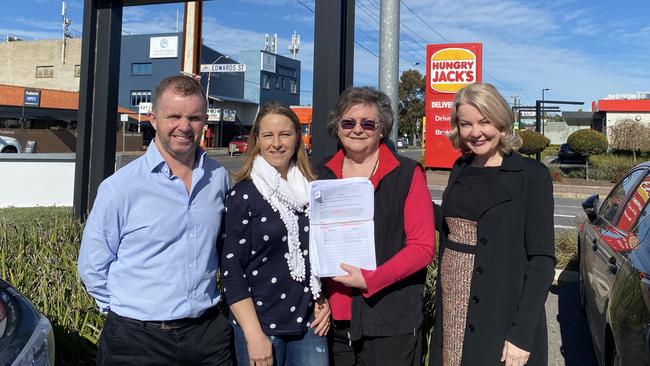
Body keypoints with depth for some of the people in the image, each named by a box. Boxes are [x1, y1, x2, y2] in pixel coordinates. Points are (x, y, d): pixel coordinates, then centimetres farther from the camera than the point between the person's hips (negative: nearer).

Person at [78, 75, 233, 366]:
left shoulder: (219, 178, 0)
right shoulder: (120, 187, -11)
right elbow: (92, 267, -2)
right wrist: (132, 312, 1)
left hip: (209, 332, 3)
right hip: (137, 340, -3)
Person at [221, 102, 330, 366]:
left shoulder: (310, 190, 6)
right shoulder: (243, 195, -7)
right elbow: (232, 268, -10)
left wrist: (324, 300, 5)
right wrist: (254, 335, -14)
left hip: (310, 322, 4)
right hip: (261, 323, -4)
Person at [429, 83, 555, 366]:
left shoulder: (531, 175, -10)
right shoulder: (460, 170, 6)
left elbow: (542, 260, -13)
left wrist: (522, 335, -19)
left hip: (502, 318, -5)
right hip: (451, 311, 5)